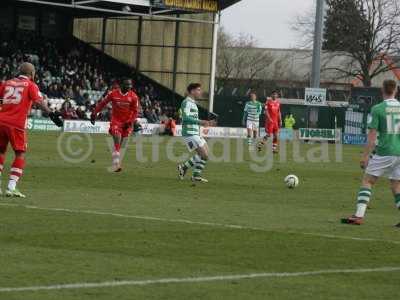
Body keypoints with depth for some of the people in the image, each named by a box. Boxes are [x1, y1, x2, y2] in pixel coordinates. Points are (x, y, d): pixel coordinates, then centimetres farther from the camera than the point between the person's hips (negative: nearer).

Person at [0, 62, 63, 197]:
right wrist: (51, 114, -17)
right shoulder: (30, 85, 5)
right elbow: (39, 101, -10)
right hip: (17, 124, -4)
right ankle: (11, 187, -5)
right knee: (20, 154, 4)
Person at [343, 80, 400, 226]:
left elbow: (372, 135, -8)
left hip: (383, 153, -4)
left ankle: (359, 216, -5)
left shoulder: (377, 109, -6)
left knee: (367, 181, 4)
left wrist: (365, 155, -4)